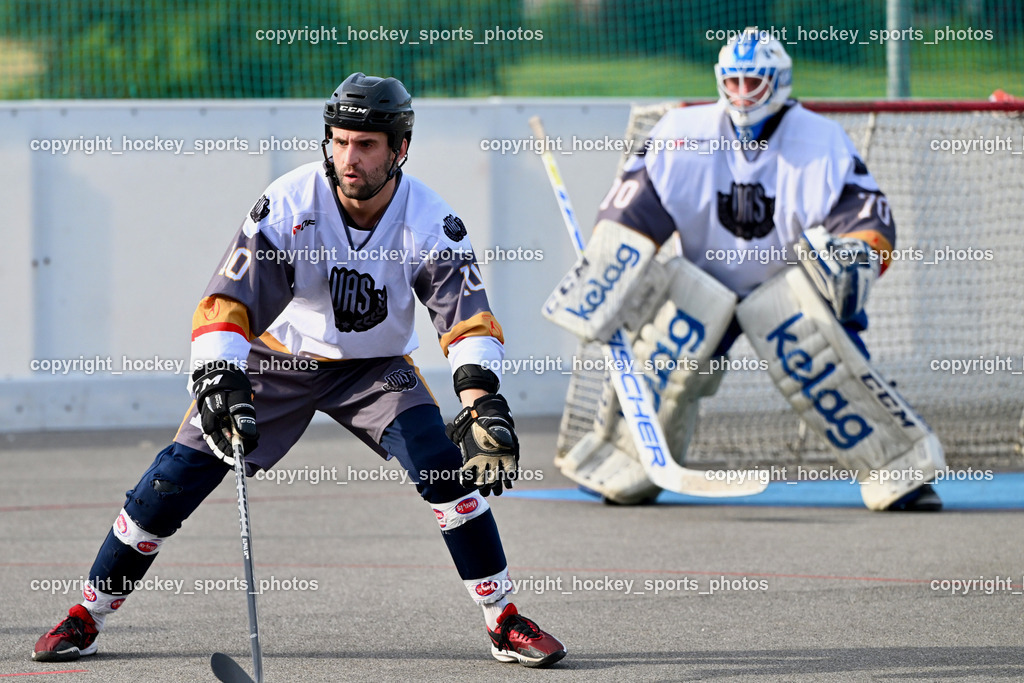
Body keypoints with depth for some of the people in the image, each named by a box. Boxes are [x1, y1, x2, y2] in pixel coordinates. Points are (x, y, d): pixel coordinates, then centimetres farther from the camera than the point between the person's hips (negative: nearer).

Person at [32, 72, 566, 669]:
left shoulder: (430, 220, -22)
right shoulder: (290, 204, -25)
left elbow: (469, 316, -30)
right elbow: (229, 300, -30)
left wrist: (481, 402, -47)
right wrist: (219, 380, -46)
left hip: (375, 367, 1)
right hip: (277, 357, -1)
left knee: (447, 468, -21)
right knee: (179, 476, -9)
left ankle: (506, 624, -9)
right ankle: (85, 620, 6)